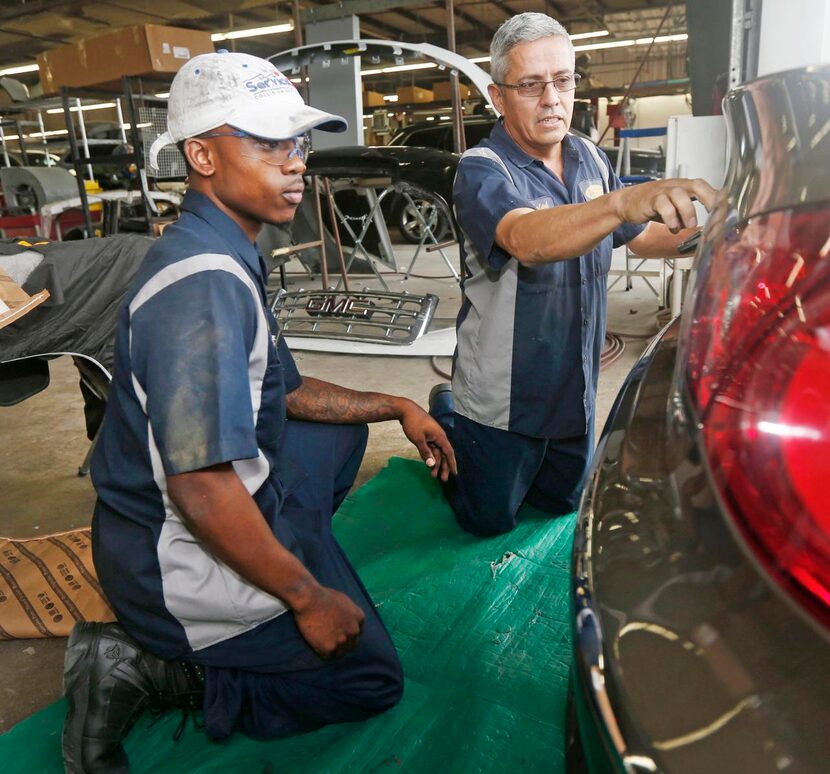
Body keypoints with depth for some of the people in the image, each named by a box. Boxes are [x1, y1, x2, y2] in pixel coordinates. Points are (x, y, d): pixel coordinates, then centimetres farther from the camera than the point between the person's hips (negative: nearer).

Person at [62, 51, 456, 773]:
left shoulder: (224, 258, 5)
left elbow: (285, 392, 14)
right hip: (175, 567, -9)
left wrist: (396, 407, 12)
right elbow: (202, 489, -32)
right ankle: (146, 668, 0)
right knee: (374, 676, 4)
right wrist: (308, 597, -20)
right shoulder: (205, 284, -28)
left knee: (342, 427, 24)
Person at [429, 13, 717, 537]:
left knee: (564, 505, 27)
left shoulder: (590, 159, 1)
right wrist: (623, 201, -58)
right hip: (502, 399, -6)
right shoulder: (482, 171, -21)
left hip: (576, 389, 6)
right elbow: (527, 240, -42)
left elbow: (639, 236, 11)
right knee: (490, 522, 15)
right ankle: (445, 417, 37)